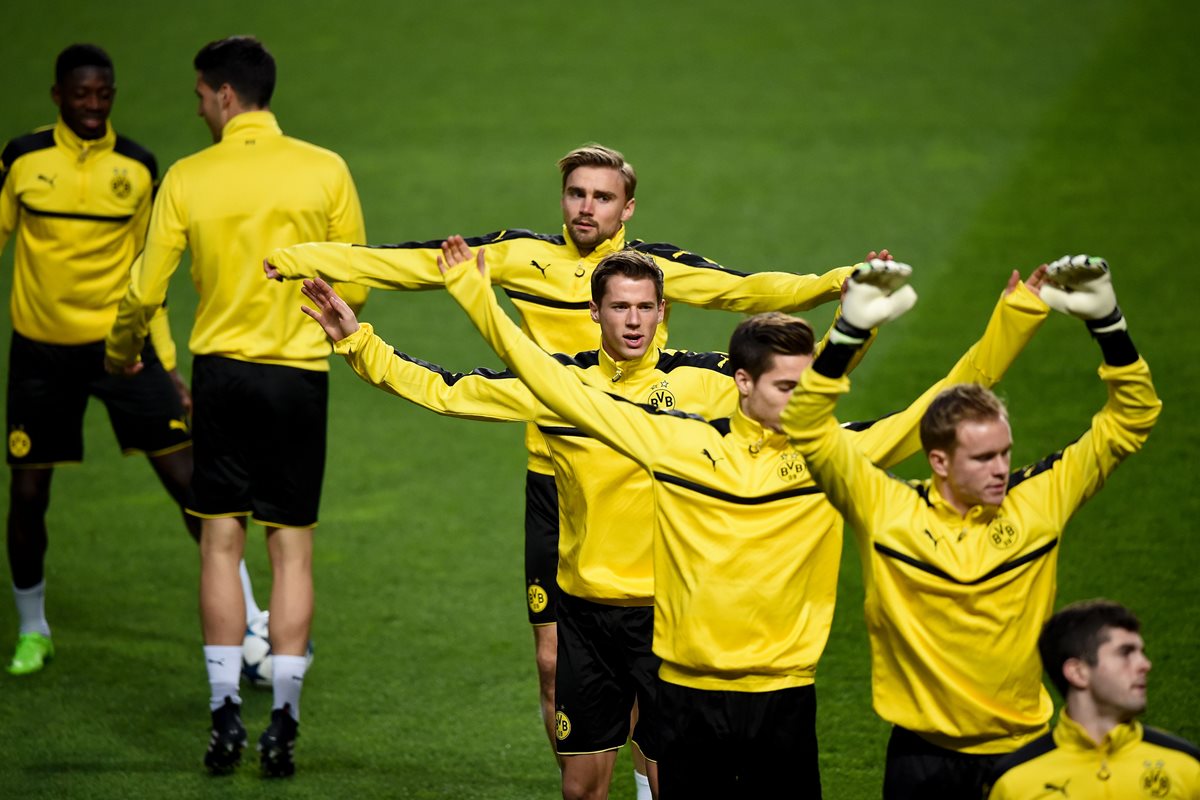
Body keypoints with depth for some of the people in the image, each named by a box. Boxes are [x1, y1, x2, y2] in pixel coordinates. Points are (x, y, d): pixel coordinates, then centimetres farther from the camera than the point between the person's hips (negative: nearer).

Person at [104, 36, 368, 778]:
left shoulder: (187, 179, -6)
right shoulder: (326, 171, -5)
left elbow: (146, 290, 0)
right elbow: (355, 288, 1)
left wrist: (122, 349, 20)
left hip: (220, 369, 0)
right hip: (301, 372, 0)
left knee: (220, 542, 9)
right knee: (293, 548, 5)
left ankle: (227, 713, 5)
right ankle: (283, 722, 3)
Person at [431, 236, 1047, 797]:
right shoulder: (679, 443, 0)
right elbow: (562, 390, 2)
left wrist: (1014, 318, -7)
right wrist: (477, 297, 1)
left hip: (783, 693, 0)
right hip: (686, 688, 0)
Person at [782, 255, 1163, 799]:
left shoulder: (1038, 498, -3)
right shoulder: (888, 508, -9)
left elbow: (1129, 422, 0)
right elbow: (807, 428, -15)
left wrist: (1106, 322, -12)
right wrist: (851, 331, -25)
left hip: (1020, 749, 2)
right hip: (923, 754, -1)